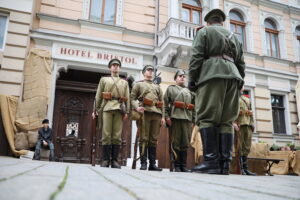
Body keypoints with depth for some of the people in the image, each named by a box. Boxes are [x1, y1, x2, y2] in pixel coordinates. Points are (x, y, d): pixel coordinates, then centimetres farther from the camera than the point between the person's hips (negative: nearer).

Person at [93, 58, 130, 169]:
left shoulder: (124, 82, 22)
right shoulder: (104, 79, 19)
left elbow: (127, 98, 13)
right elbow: (98, 96, 12)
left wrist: (126, 112, 1)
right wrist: (96, 110, 3)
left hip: (119, 109, 1)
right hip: (107, 108, -1)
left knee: (117, 136, -3)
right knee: (106, 135, -6)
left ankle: (114, 160, 1)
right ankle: (105, 160, -1)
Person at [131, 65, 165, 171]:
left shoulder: (157, 87, 26)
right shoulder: (138, 84, 16)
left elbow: (162, 103, 18)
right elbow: (132, 98, 4)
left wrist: (163, 116, 8)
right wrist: (137, 107, -15)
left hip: (156, 114, 3)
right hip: (144, 112, -3)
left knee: (154, 139, 2)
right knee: (144, 138, -5)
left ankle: (152, 163, 6)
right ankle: (143, 163, -2)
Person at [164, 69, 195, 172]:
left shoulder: (189, 91, 23)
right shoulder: (170, 88, 12)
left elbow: (194, 106, 17)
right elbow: (165, 103, 1)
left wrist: (194, 119, 6)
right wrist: (167, 117, -10)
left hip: (187, 119, 4)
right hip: (175, 118, -3)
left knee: (185, 143, 4)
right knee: (176, 143, -2)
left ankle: (183, 165, 10)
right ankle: (177, 165, 4)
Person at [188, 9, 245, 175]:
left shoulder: (204, 31, 13)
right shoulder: (233, 36, 29)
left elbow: (196, 57, -1)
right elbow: (241, 64, 23)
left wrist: (191, 79, -1)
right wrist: (239, 82, 22)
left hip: (212, 75, -5)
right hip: (233, 76, 6)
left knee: (207, 118, -10)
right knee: (226, 121, 1)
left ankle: (211, 161, -20)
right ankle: (224, 164, -5)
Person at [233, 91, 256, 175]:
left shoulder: (247, 99, 27)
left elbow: (251, 112, 25)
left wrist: (252, 124, 11)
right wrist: (234, 123, -18)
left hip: (248, 125, 6)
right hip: (239, 124, -6)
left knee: (247, 147, 4)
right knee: (239, 147, -7)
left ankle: (245, 168, 7)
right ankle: (240, 168, -4)